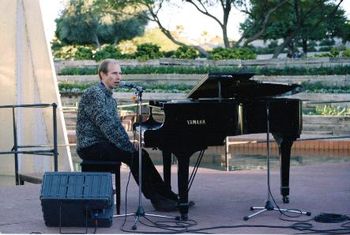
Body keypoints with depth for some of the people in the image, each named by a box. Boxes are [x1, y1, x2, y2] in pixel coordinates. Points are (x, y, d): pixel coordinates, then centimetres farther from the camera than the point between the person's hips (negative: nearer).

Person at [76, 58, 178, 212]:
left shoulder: (109, 98, 18)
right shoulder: (94, 94, -15)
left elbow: (116, 125, 18)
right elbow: (108, 126, -22)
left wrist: (130, 145, 3)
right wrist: (129, 147, -21)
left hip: (102, 144, 9)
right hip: (90, 147, -9)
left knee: (140, 154, -3)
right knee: (135, 157, -20)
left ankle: (167, 197, -2)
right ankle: (158, 199, -13)